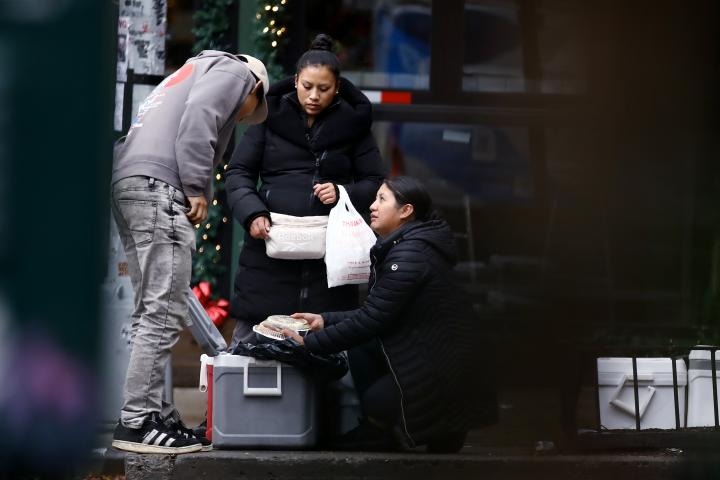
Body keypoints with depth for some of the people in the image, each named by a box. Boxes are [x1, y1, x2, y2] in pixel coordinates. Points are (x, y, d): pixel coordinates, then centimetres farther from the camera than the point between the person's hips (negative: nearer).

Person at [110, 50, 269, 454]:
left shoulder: (194, 71, 35)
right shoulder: (235, 71, 9)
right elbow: (197, 118, -11)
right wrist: (197, 190, -10)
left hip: (127, 184, 9)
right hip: (158, 185, -9)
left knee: (152, 312, 11)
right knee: (163, 314, -10)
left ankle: (151, 413, 11)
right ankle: (136, 422, -13)